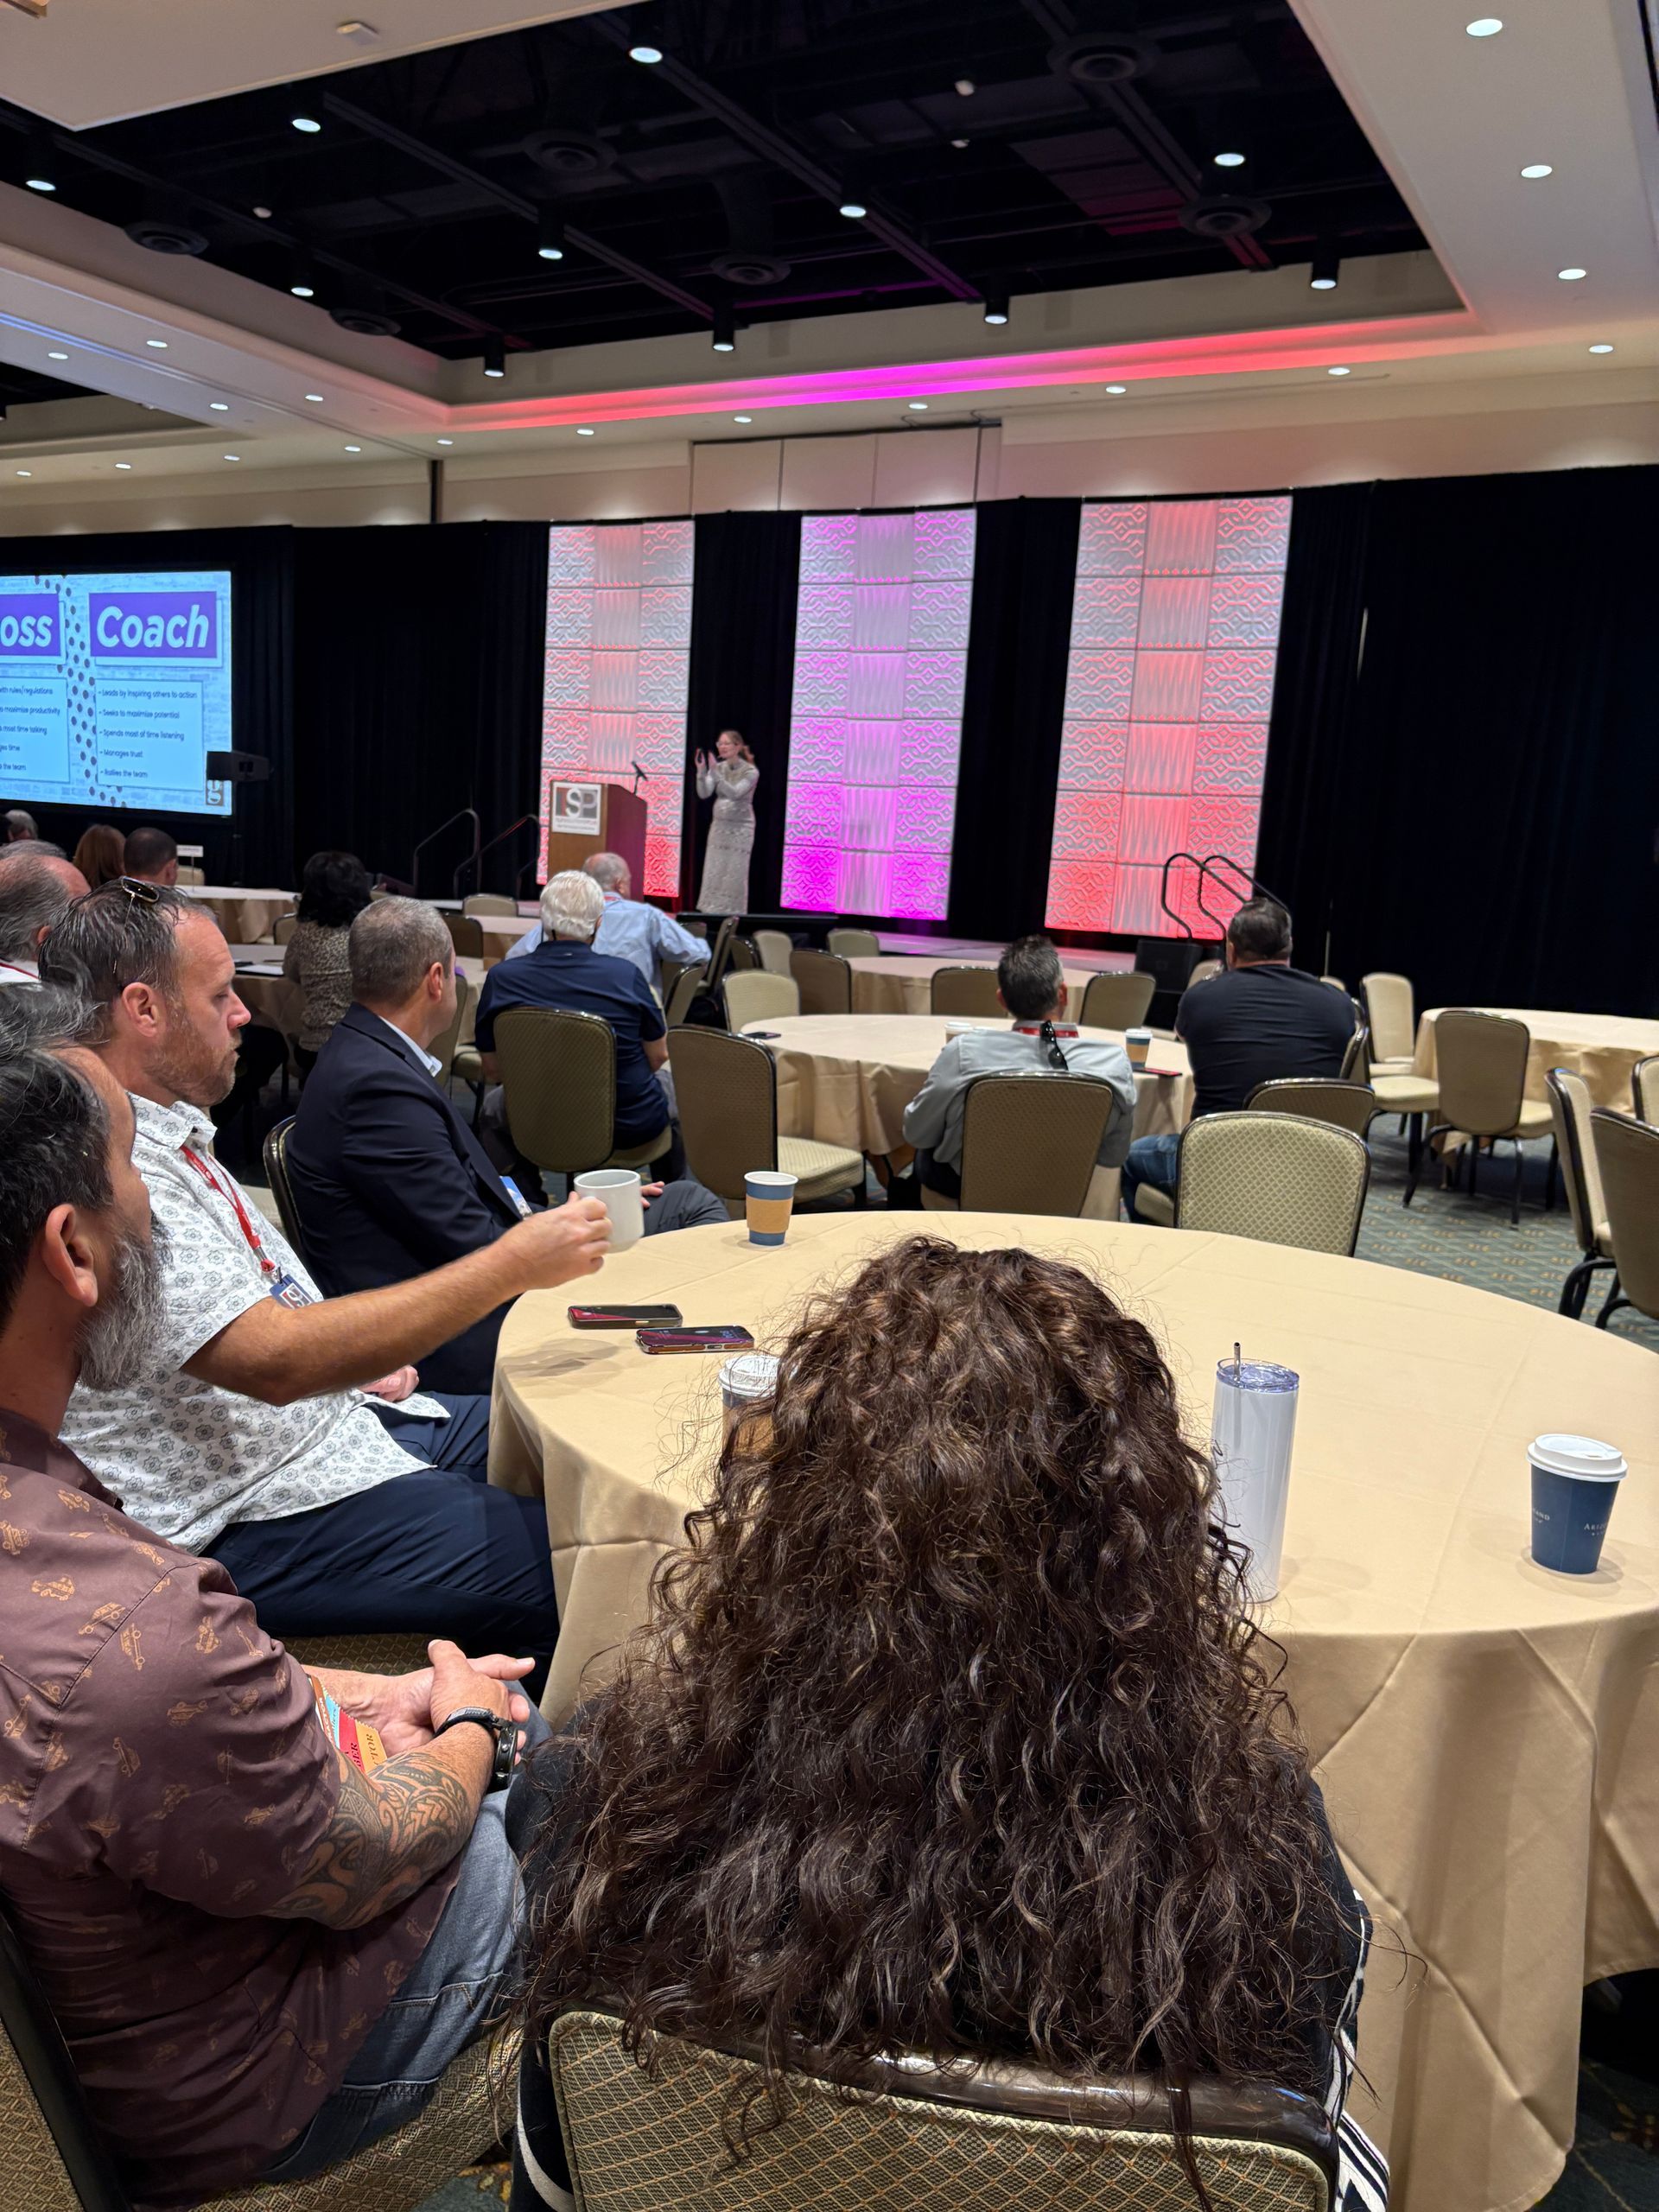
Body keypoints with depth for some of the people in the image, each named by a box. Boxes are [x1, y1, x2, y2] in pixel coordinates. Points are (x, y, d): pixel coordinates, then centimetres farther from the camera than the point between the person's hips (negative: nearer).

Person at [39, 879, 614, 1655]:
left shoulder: (169, 1131, 8)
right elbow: (272, 1360, -32)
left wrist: (350, 1353, 4)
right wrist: (513, 1264, -29)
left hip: (337, 1418, 11)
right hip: (253, 1522, -10)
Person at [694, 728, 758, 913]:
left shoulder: (751, 771, -11)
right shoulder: (718, 767, 2)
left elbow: (734, 793, -25)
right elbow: (704, 794, -8)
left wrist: (715, 773, -33)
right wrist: (701, 772, -24)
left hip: (741, 828, -5)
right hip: (719, 826, 5)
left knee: (735, 876, -3)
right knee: (713, 874, 4)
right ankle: (710, 915, 12)